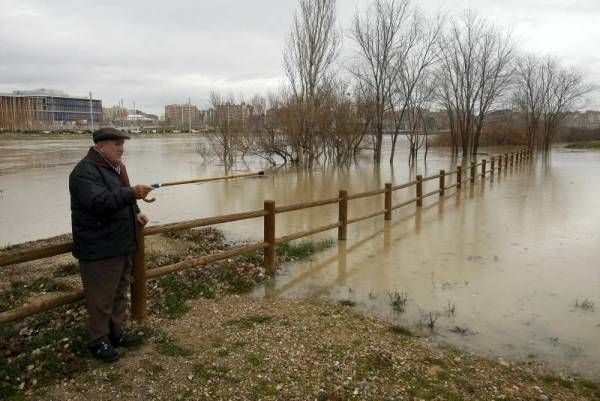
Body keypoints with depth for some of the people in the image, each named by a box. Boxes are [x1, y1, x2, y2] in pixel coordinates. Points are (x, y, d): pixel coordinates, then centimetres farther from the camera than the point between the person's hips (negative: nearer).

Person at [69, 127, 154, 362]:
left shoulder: (114, 167, 13)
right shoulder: (85, 172, -18)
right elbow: (99, 202, -33)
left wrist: (135, 212, 9)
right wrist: (132, 193, -44)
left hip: (121, 245, 10)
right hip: (99, 250, -10)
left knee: (120, 292, 19)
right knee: (101, 298, 2)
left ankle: (116, 333, 34)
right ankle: (98, 341, 19)